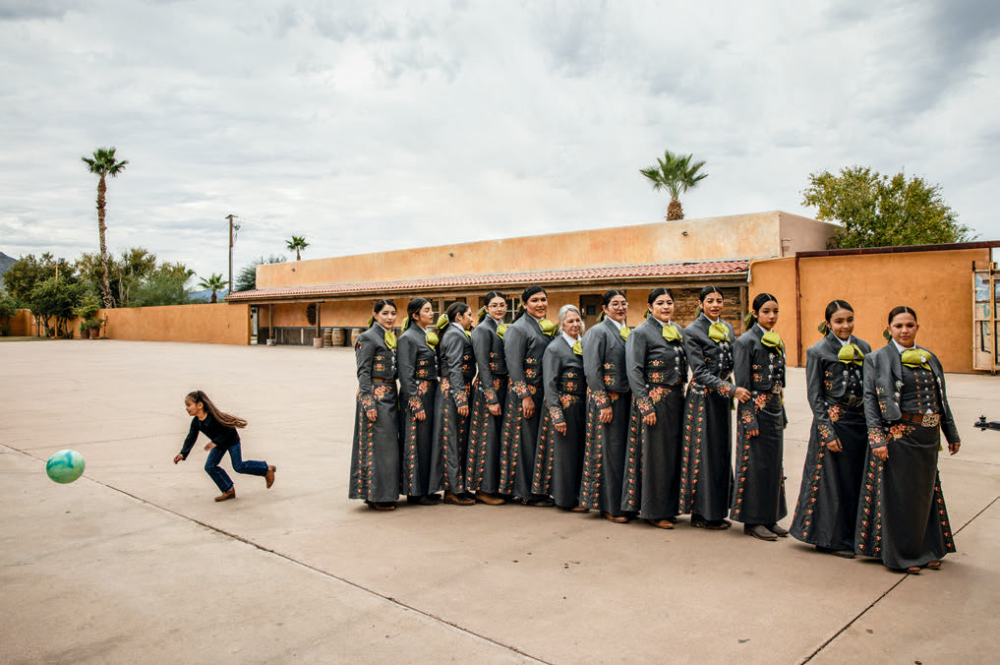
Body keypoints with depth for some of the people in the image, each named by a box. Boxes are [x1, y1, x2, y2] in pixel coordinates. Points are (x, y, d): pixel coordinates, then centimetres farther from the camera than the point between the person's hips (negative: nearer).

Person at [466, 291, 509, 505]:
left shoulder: (504, 329, 15)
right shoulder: (483, 330, -9)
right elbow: (483, 367, -15)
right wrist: (491, 398, -19)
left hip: (503, 387, 8)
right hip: (489, 389, -8)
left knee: (500, 437, 11)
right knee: (488, 437, -4)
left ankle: (495, 486, 20)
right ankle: (484, 489, 5)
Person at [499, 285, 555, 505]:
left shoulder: (547, 328, 14)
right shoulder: (518, 328, -9)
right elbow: (514, 366, -15)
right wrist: (525, 396, -18)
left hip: (544, 393, 7)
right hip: (525, 393, -7)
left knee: (541, 440, 11)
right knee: (527, 440, -1)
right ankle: (527, 492, 9)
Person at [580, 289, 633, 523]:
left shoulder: (629, 332, 13)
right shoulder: (598, 332, -7)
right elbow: (592, 371, -13)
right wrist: (604, 403, -17)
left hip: (627, 399, 7)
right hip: (607, 400, -7)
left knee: (626, 449, 10)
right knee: (610, 451, -1)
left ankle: (625, 503, 21)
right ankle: (609, 506, 9)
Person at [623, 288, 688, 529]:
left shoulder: (678, 330, 13)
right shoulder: (641, 332, -8)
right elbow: (634, 371, -13)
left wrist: (680, 394, 8)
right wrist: (646, 406, -19)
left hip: (676, 400, 7)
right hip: (653, 399, -7)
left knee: (672, 452, 11)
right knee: (654, 454, -1)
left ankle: (668, 506, 24)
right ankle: (653, 511, 11)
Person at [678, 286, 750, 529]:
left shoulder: (728, 329, 10)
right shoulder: (692, 331, -10)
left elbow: (732, 365, 16)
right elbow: (700, 372, -16)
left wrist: (731, 392, 2)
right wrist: (732, 390, -23)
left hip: (723, 399, 7)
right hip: (702, 397, -7)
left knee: (722, 452, 10)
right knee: (703, 452, -2)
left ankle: (717, 510, 20)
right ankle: (701, 513, 8)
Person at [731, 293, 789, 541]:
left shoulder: (777, 342, 13)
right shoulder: (746, 341, -10)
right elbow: (742, 384, -13)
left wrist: (782, 414, 16)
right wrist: (749, 419, -17)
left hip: (774, 411, 8)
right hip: (755, 411, -7)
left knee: (774, 464, 11)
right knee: (755, 464, -2)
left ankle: (769, 518, 22)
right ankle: (752, 521, 9)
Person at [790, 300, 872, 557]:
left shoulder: (863, 347, 9)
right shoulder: (818, 352, -5)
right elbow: (814, 396, -6)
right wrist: (828, 433, -12)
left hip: (862, 423, 5)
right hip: (834, 422, -5)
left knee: (859, 480, 8)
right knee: (835, 482, 1)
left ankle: (857, 535, 23)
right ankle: (834, 539, 14)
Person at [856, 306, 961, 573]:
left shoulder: (929, 358, 11)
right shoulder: (877, 359, -4)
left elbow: (941, 399, 16)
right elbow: (870, 400, -8)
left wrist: (952, 433, 16)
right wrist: (877, 439, -15)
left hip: (928, 437, 5)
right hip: (898, 435, -5)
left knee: (925, 492, 13)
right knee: (899, 494, 2)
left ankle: (927, 550, 28)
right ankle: (901, 553, 16)